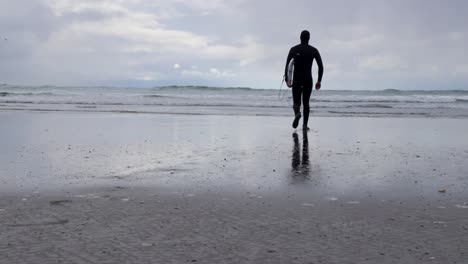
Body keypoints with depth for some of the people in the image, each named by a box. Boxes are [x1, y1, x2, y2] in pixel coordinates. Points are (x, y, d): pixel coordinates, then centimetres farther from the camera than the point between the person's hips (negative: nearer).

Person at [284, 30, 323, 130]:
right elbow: (321, 66, -3)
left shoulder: (293, 49, 2)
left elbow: (287, 65, -6)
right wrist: (319, 81, 3)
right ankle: (305, 124, 4)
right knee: (306, 102, 12)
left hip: (296, 80, -1)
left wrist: (286, 79, -1)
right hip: (308, 80, 1)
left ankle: (297, 113, -28)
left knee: (296, 102, 6)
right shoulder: (314, 50, 4)